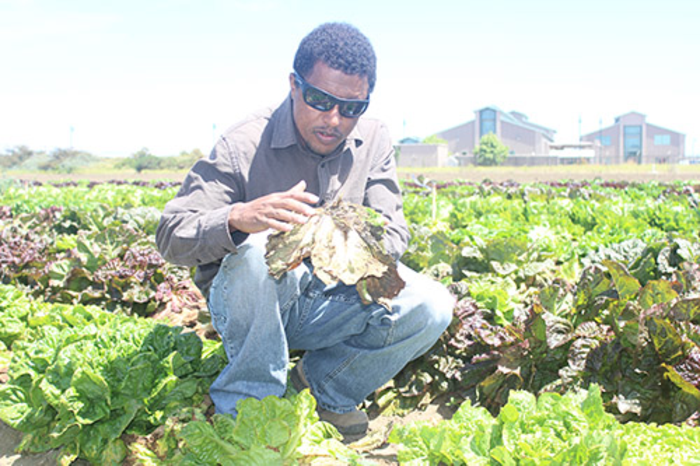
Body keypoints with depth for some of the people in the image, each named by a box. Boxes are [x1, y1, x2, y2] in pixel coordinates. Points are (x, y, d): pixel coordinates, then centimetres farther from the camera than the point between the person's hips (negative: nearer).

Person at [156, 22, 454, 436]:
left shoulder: (373, 141, -3)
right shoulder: (243, 146, -17)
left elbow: (393, 232, -5)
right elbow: (172, 239, -21)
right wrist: (238, 218, -43)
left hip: (328, 304, 4)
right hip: (248, 306, -3)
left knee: (432, 308, -18)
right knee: (258, 250, -37)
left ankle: (320, 387, 3)